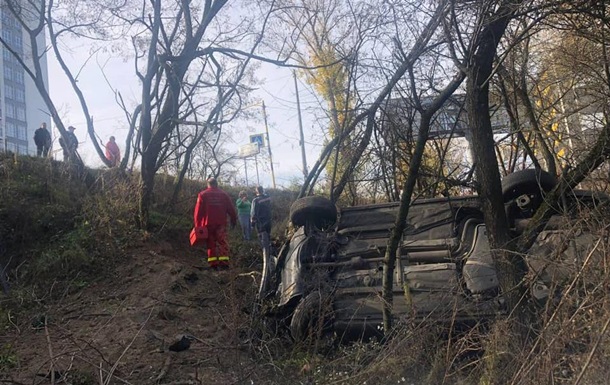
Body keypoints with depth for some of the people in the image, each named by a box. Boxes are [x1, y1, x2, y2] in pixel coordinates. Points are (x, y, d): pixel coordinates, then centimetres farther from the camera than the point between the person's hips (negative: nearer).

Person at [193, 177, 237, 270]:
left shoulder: (202, 194, 3)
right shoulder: (224, 194, 6)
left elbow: (198, 211, -1)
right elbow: (231, 209, 6)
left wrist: (197, 224, 3)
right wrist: (234, 220, 18)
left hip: (208, 223, 0)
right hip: (221, 223, 0)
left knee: (211, 243, 7)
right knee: (222, 242, -2)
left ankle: (213, 263, 3)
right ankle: (224, 261, -15)